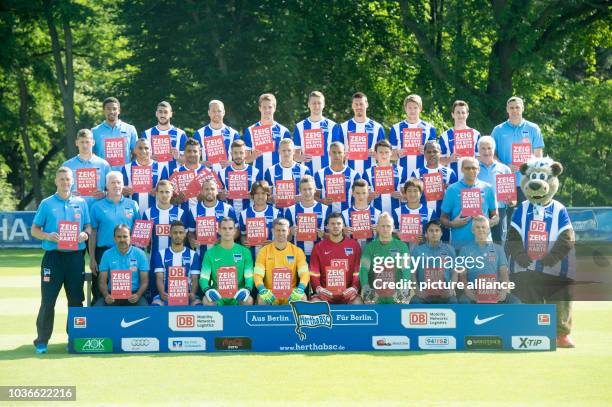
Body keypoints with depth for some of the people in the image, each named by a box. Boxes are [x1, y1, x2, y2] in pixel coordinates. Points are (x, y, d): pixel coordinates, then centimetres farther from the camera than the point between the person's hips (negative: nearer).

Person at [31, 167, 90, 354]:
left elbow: (88, 226, 15)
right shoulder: (46, 204, 5)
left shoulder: (81, 203, 11)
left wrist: (85, 235, -7)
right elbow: (34, 230, 6)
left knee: (76, 300, 5)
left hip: (76, 256, 2)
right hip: (53, 256, -2)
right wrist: (47, 236, -14)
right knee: (48, 300, -5)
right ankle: (42, 340, 1)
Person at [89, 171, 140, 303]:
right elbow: (93, 233, 5)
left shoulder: (132, 205, 9)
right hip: (104, 252, -1)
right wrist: (92, 258, 0)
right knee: (100, 294, 0)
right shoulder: (97, 207, 5)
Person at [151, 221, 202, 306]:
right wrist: (162, 293, -19)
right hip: (167, 295, 0)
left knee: (197, 304, -32)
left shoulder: (193, 255, 11)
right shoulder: (160, 254, 11)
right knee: (156, 304, -33)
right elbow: (159, 278, 3)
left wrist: (192, 294, -17)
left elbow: (194, 279, 5)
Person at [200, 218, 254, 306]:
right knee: (206, 300, -32)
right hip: (217, 299, 0)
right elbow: (204, 278, 2)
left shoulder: (244, 252, 8)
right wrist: (207, 290, -22)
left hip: (238, 298, 0)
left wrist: (247, 289, -20)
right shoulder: (210, 253, 7)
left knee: (248, 300, -31)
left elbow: (249, 277, 3)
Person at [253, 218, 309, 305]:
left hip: (291, 294, 1)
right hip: (270, 294, -1)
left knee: (302, 298, -30)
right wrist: (262, 290, -27)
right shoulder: (264, 251, 4)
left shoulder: (297, 251, 5)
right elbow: (258, 274, -5)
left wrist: (300, 289, -28)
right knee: (262, 300, -33)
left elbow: (304, 273, -6)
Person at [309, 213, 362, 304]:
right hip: (326, 293, 1)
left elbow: (358, 272, 5)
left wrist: (354, 288, -13)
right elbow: (314, 273, 6)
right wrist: (318, 288, -13)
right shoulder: (318, 247, 10)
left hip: (347, 294, -1)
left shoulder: (354, 245, 8)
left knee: (358, 303, -31)